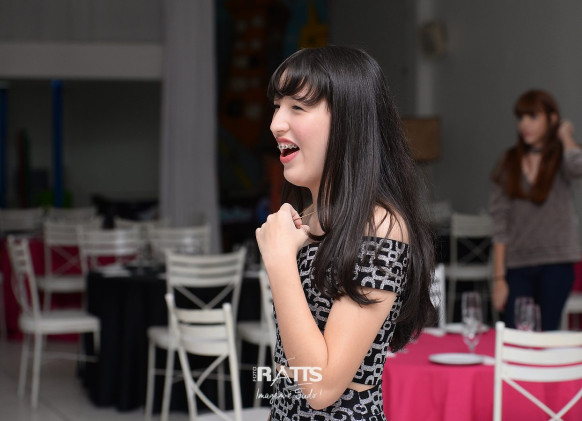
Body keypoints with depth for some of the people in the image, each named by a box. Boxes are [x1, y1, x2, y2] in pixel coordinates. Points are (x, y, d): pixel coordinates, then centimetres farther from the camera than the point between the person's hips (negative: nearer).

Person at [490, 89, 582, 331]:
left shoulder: (561, 159, 4)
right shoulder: (510, 162, 9)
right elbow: (500, 222, 5)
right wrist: (499, 278, 0)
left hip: (555, 265, -2)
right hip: (517, 265, 2)